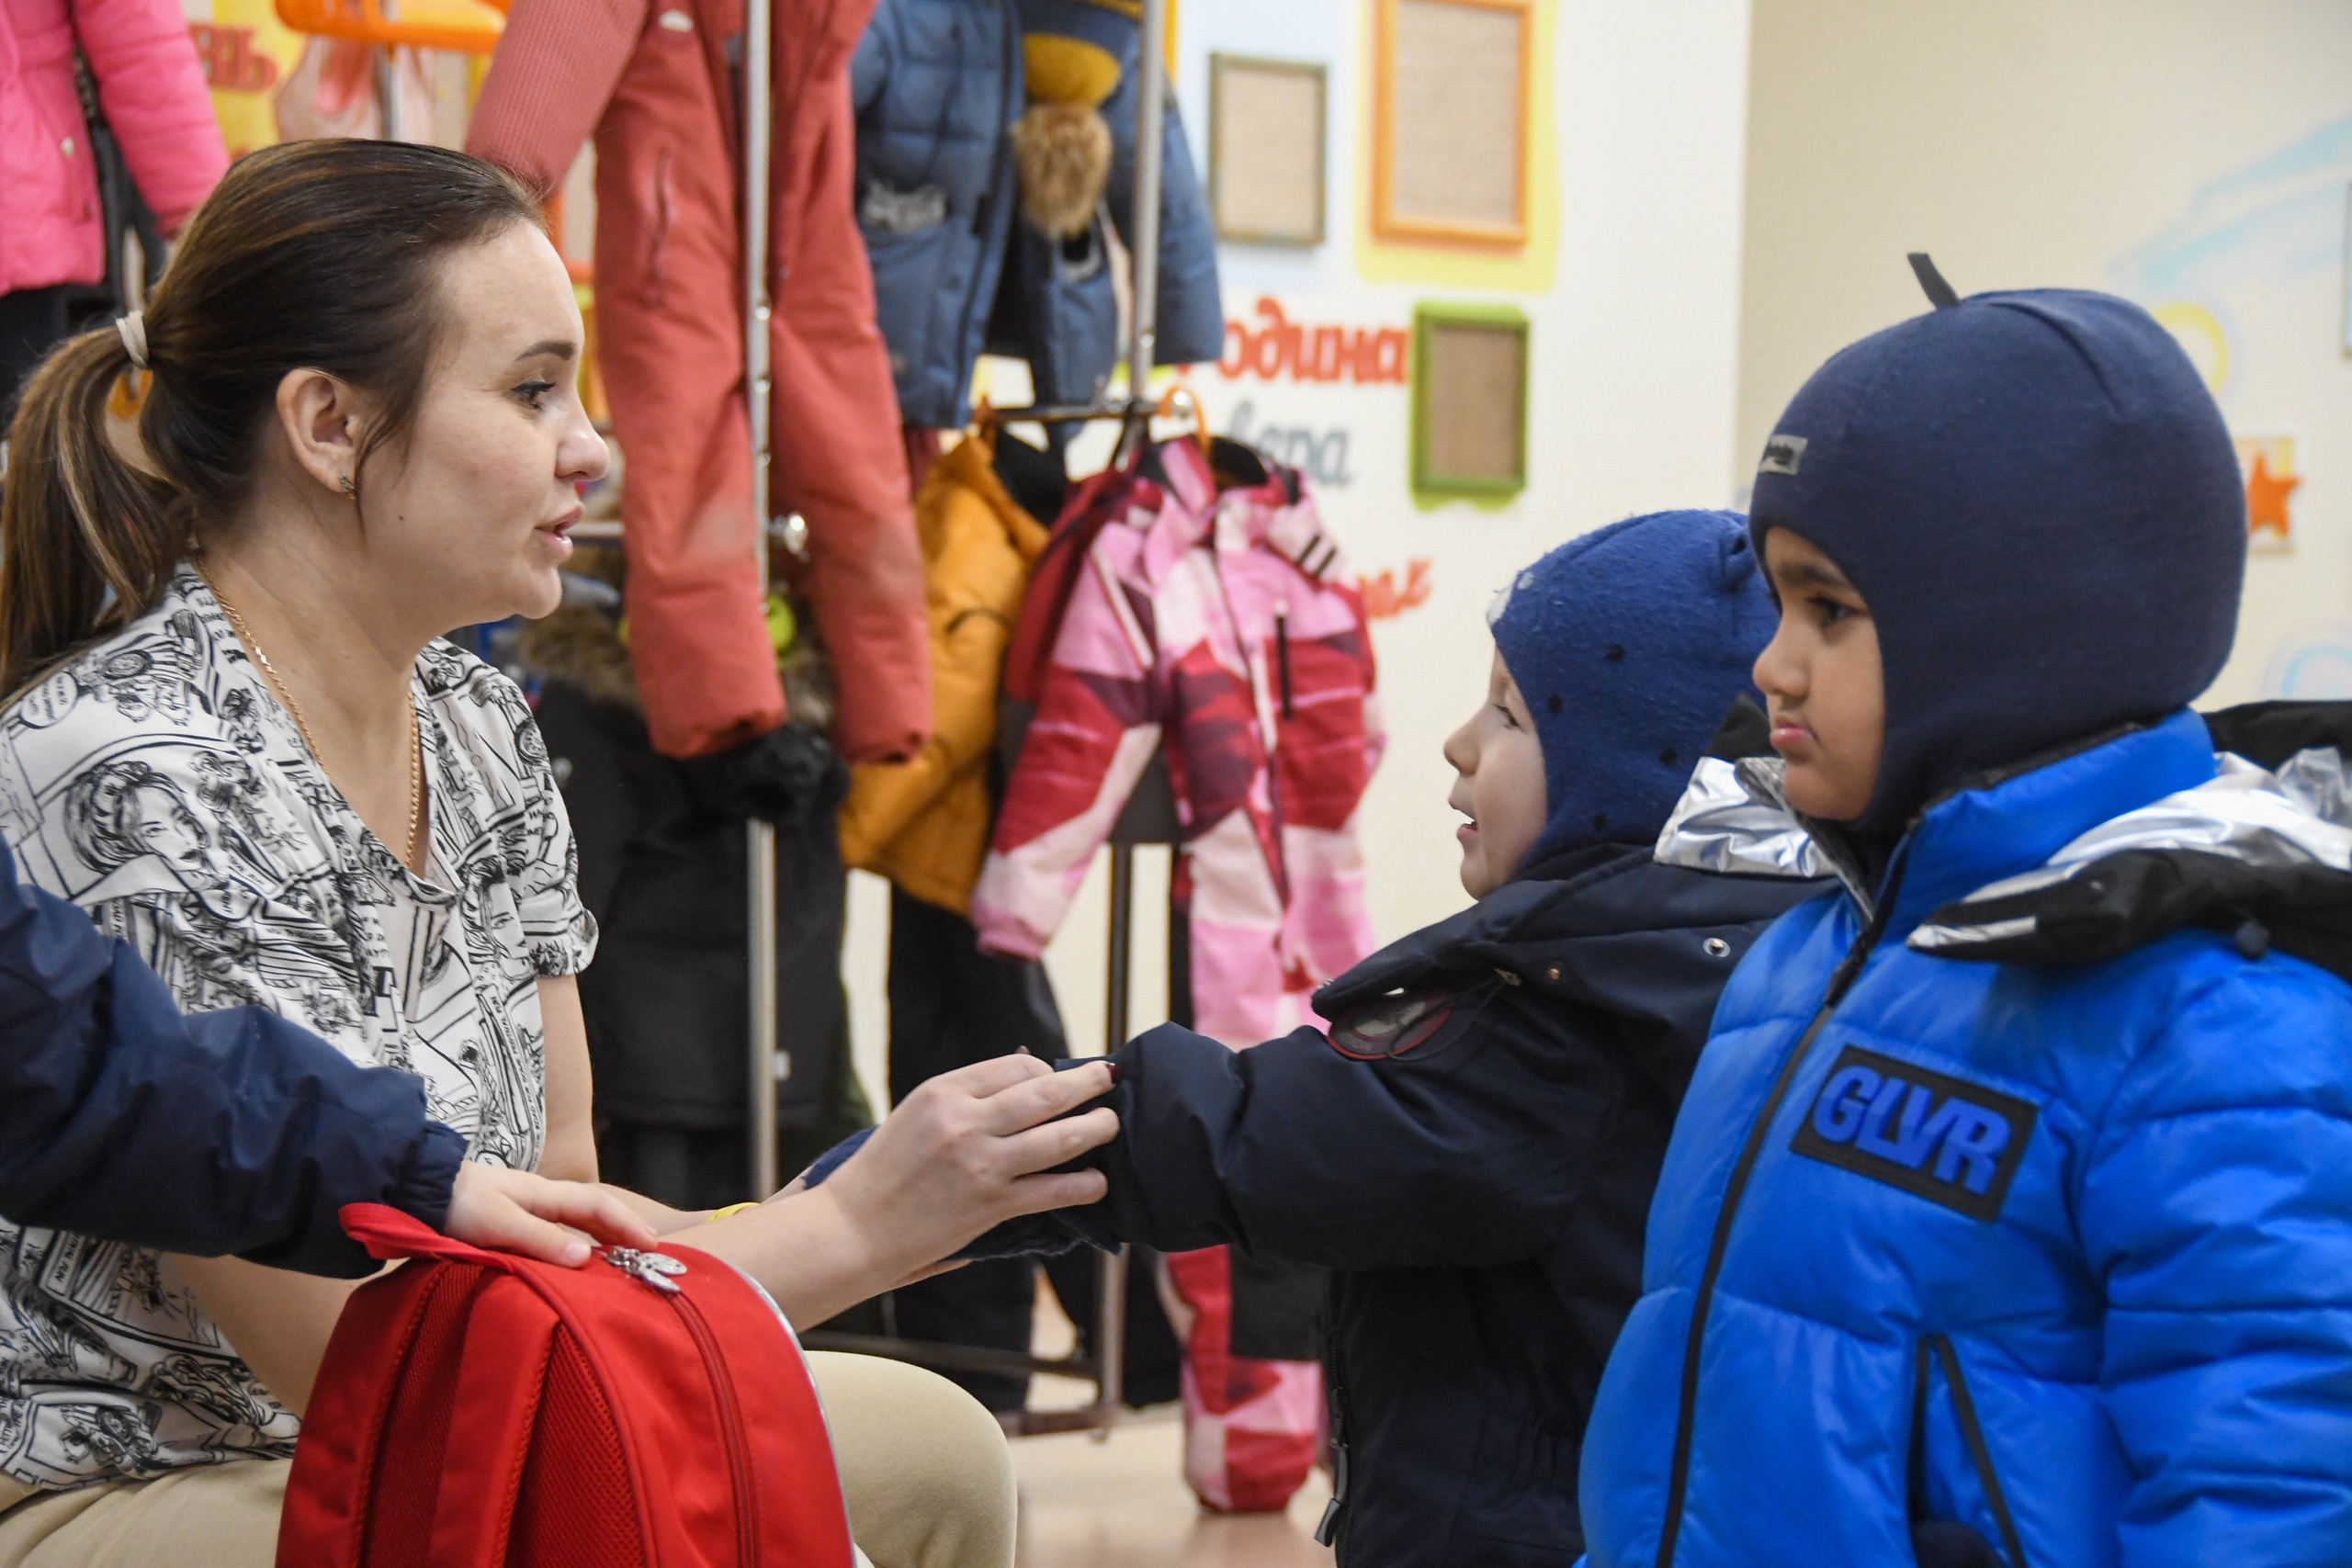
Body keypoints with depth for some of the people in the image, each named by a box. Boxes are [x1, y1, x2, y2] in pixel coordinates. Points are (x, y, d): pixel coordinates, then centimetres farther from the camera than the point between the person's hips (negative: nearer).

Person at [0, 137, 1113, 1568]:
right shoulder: (137, 786, -24)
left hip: (361, 1447, 9)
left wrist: (945, 1202, -9)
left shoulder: (477, 724, 4)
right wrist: (851, 1227, -23)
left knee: (926, 1453, 1)